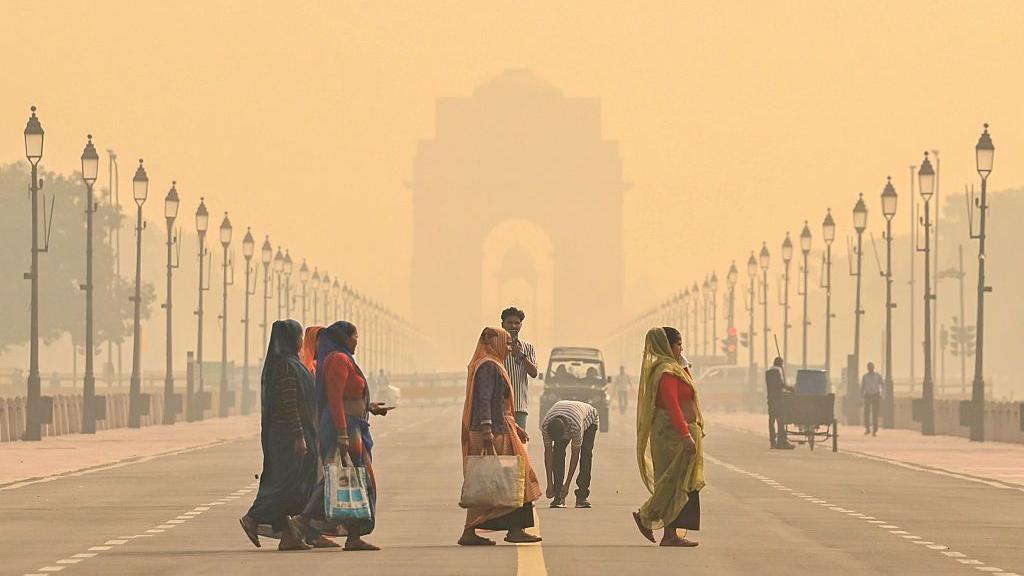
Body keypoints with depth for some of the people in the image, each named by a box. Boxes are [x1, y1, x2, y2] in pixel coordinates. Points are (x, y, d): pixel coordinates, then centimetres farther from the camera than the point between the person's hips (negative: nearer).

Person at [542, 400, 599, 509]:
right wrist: (550, 484, -23)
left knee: (586, 453, -22)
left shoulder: (576, 427, -46)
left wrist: (567, 484, -29)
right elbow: (548, 453, -24)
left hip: (589, 419, -3)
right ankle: (558, 497, -15)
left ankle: (582, 496, -17)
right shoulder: (545, 426, -35)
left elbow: (575, 455, -34)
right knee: (558, 452, -18)